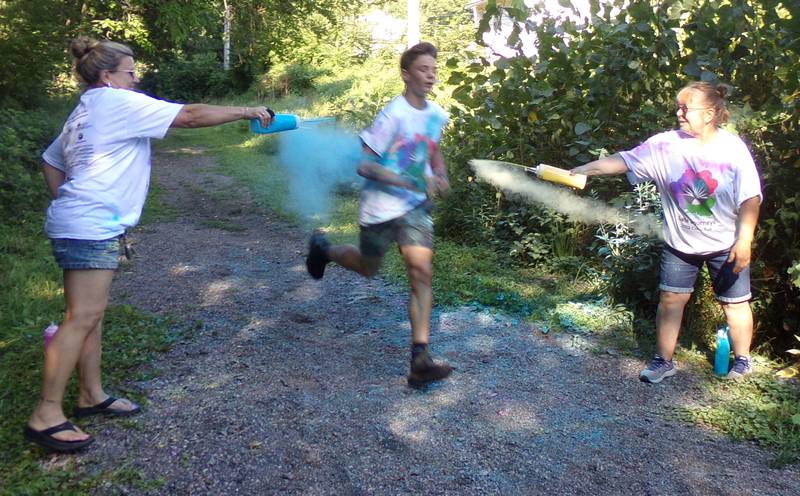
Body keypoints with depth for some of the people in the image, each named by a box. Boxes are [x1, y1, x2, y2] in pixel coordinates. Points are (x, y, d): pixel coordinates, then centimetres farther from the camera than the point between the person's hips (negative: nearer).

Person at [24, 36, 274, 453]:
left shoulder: (85, 112, 21)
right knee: (82, 317, -10)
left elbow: (51, 161, 26)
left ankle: (91, 396, 21)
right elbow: (190, 116, -11)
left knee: (91, 314, 13)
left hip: (79, 226, 10)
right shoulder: (118, 102, -8)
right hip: (90, 228, -10)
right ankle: (45, 416, -5)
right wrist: (247, 112, -4)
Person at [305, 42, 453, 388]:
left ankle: (420, 359, -10)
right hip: (381, 207, -4)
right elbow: (363, 164, -20)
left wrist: (439, 176, 5)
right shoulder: (394, 115, -18)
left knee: (421, 272, -10)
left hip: (416, 207, 5)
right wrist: (410, 181, -27)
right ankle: (323, 248, 49)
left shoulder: (437, 115, 3)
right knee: (368, 268, 16)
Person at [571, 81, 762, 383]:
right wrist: (585, 170, -26)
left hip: (726, 244, -2)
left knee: (734, 302, 10)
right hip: (679, 243, 2)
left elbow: (750, 198, -11)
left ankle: (742, 360, 30)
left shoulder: (733, 149, -13)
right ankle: (663, 361, 17)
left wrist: (744, 240, -15)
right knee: (670, 298, 4)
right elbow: (624, 160, -15)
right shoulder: (665, 145, -10)